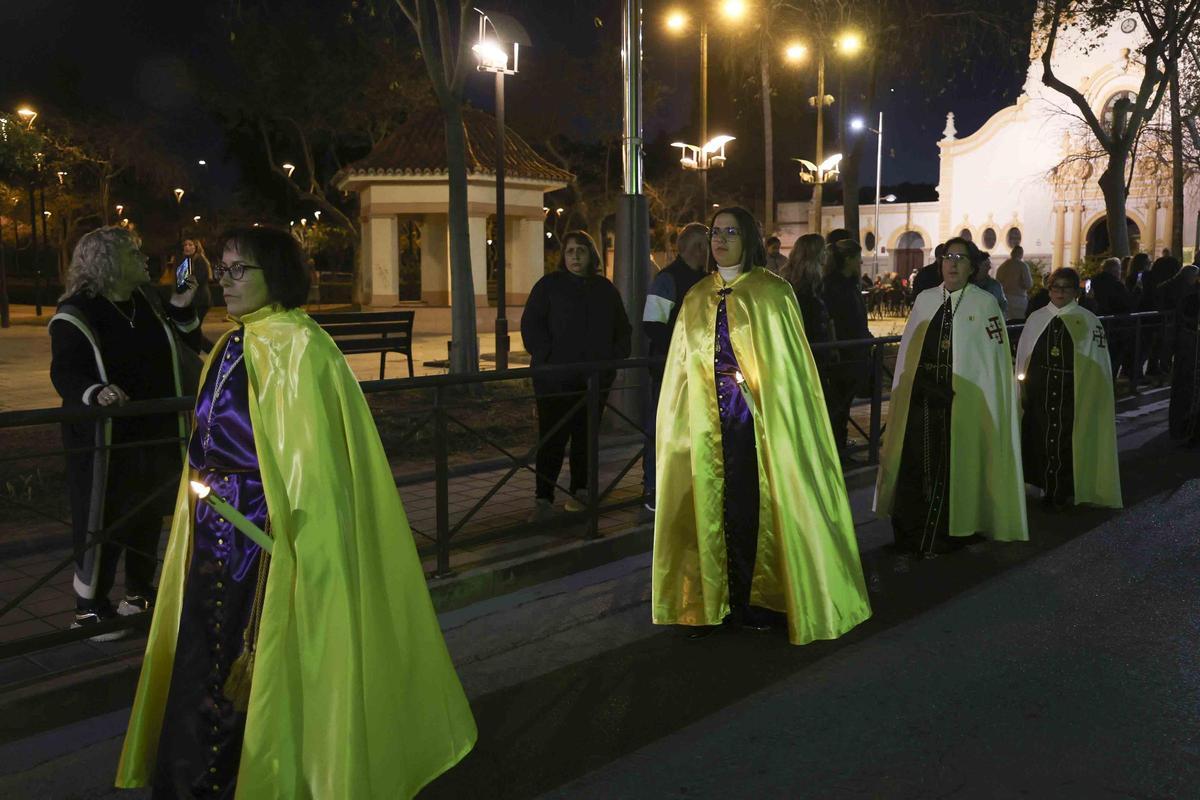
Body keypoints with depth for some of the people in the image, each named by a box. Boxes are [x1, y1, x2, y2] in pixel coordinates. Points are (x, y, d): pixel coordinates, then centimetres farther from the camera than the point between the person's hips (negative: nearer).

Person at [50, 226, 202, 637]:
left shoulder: (148, 301, 8)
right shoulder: (76, 314, -13)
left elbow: (186, 349, 15)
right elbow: (64, 373, -18)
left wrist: (182, 308, -1)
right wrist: (95, 392, -39)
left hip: (155, 432, 7)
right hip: (103, 438, -7)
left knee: (148, 514, 16)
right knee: (101, 521, -1)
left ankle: (140, 591, 33)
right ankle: (88, 608, 13)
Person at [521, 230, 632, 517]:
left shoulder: (605, 289, 14)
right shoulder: (549, 285, 2)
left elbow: (623, 329, 20)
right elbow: (530, 325, -3)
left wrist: (613, 359, 6)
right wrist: (546, 359, -12)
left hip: (595, 378, 4)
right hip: (555, 379, -4)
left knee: (586, 436, 8)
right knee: (552, 437, -7)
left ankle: (580, 491, 18)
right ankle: (543, 497, -4)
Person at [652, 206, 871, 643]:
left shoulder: (772, 292, 0)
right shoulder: (697, 299, 12)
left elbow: (787, 363, -4)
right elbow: (683, 368, 13)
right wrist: (681, 424, 7)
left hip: (755, 421, -3)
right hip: (707, 421, 4)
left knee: (748, 508, -2)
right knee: (710, 506, 3)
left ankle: (748, 598, 11)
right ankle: (710, 600, 12)